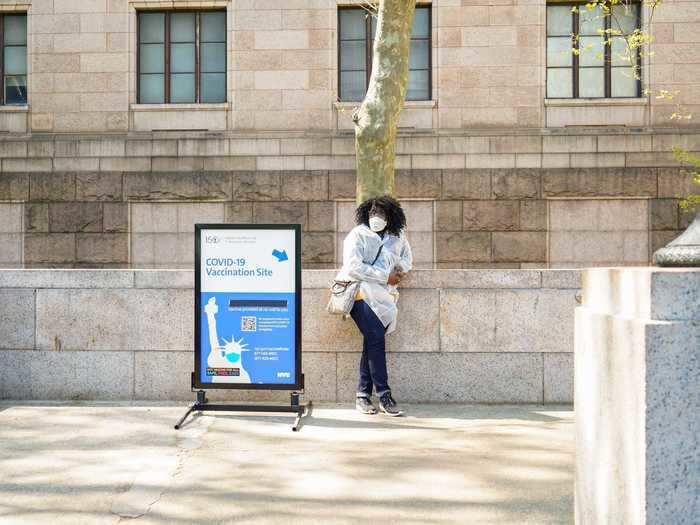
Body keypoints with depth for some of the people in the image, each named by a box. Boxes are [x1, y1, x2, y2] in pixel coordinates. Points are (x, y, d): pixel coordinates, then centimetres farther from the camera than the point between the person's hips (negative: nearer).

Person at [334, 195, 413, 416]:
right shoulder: (358, 235, 0)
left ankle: (363, 395, 6)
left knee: (372, 340, -2)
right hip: (361, 291, -5)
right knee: (376, 336, -18)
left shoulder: (397, 237, 17)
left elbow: (407, 257, 33)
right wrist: (385, 277, -11)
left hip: (383, 294, 5)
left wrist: (402, 268, 7)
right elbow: (353, 266, -11)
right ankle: (384, 395, -13)